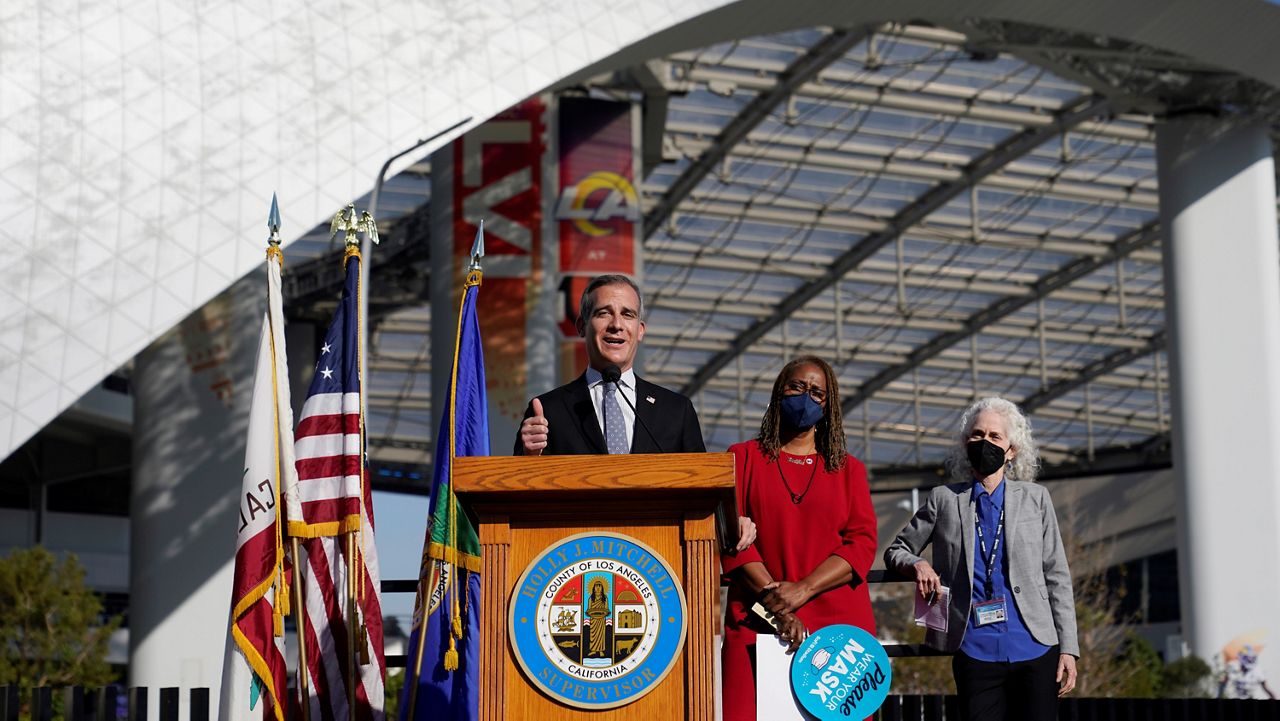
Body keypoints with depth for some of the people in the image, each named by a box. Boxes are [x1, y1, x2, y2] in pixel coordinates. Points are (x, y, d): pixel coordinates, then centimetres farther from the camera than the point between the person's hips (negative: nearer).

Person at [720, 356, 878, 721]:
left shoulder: (849, 469, 16)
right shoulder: (744, 457, 12)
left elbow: (863, 543, 3)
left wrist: (801, 591, -11)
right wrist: (775, 603, -11)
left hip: (839, 623, 1)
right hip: (757, 623, -1)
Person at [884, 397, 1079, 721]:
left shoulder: (1035, 498, 10)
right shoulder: (944, 500, 10)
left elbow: (1057, 577, 9)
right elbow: (896, 550, 19)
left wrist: (1068, 648, 3)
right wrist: (916, 565, -5)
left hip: (1035, 649, 0)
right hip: (976, 654, 0)